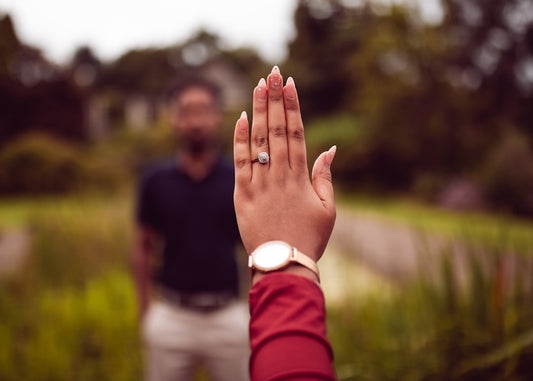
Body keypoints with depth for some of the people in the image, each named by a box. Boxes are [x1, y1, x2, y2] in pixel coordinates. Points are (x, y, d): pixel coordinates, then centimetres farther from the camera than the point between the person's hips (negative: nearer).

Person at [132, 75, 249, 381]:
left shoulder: (240, 181, -1)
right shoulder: (156, 181, -1)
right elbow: (144, 248, 6)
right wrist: (145, 311, 2)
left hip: (229, 317, 0)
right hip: (171, 318, 0)